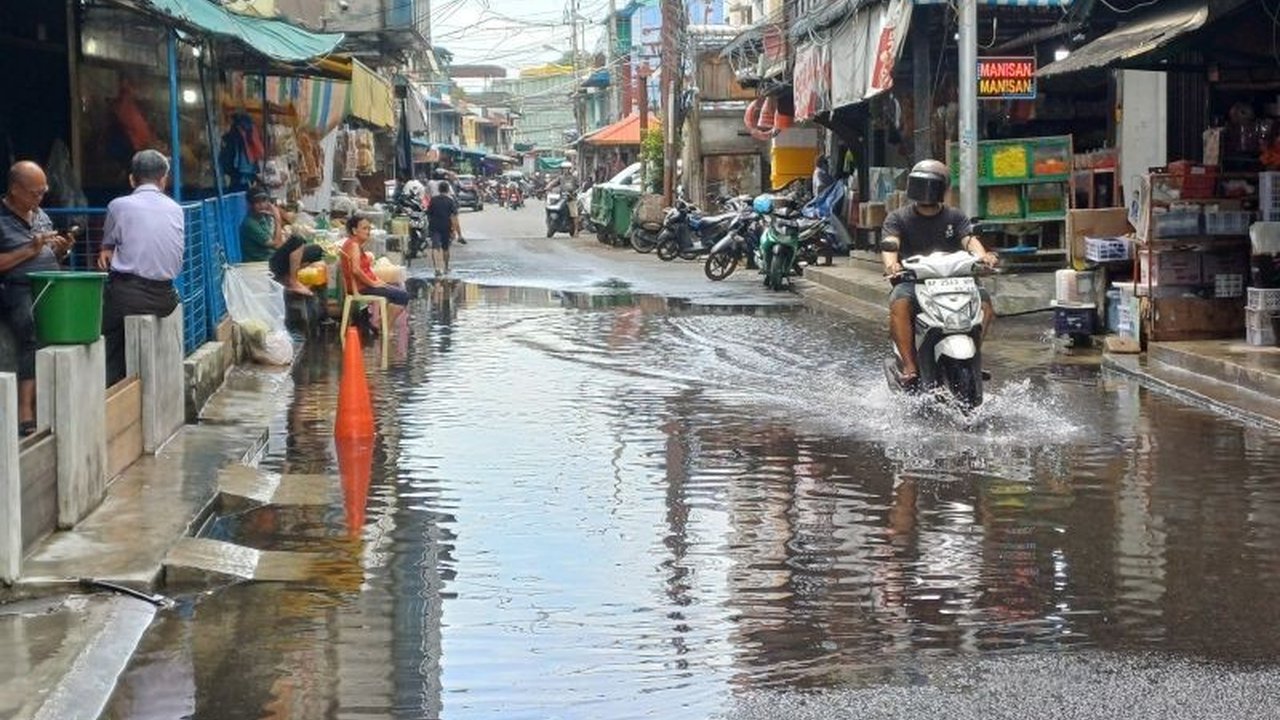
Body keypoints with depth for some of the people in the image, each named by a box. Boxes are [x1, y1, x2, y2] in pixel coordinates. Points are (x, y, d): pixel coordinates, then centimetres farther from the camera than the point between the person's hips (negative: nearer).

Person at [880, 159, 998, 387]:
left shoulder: (955, 218, 15)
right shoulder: (898, 218, 9)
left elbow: (969, 239, -3)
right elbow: (889, 243, -9)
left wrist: (982, 256, -28)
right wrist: (891, 263, -34)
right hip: (911, 281, -2)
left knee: (984, 300, -23)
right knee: (899, 303, -35)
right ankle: (910, 367, -32)